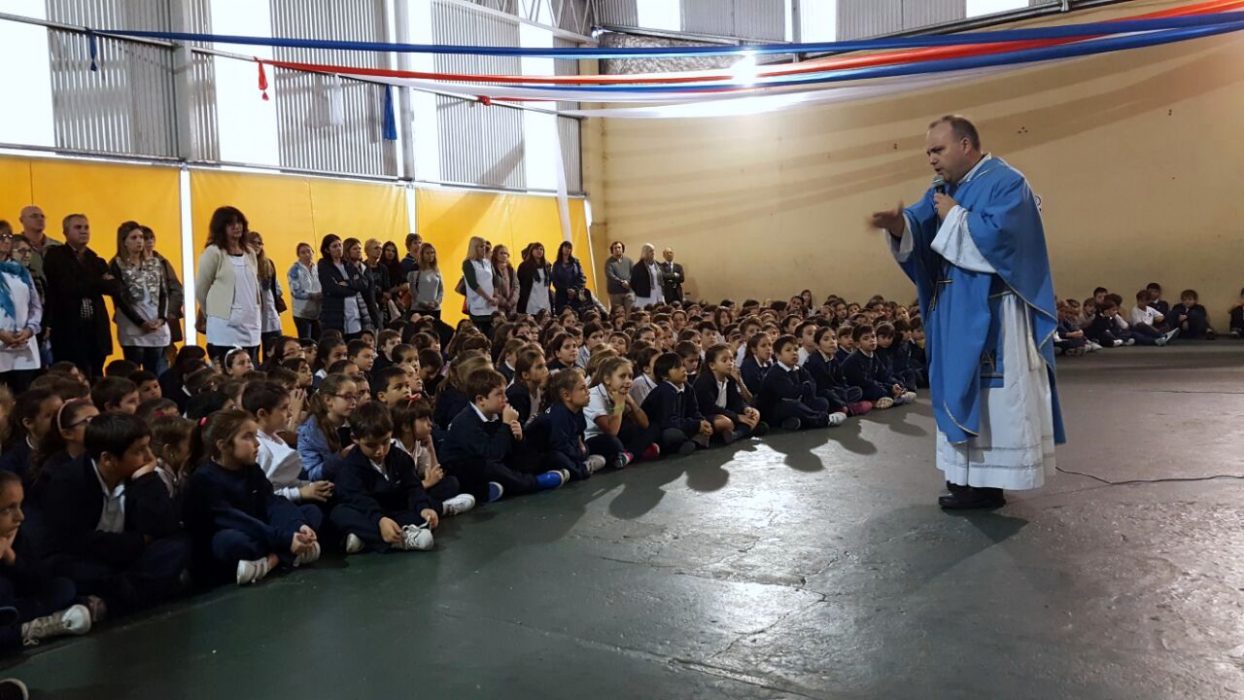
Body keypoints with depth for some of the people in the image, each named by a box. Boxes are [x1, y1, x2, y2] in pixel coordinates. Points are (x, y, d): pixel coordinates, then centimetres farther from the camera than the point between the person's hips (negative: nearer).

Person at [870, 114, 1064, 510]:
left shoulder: (1005, 183, -12)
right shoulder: (944, 188, 13)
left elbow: (998, 234, -27)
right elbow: (921, 225, 1)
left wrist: (954, 216, -15)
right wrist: (899, 224, -22)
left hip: (992, 312, -9)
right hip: (957, 311, 9)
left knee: (992, 394, -4)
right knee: (964, 391, 12)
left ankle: (989, 483, 2)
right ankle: (971, 473, 21)